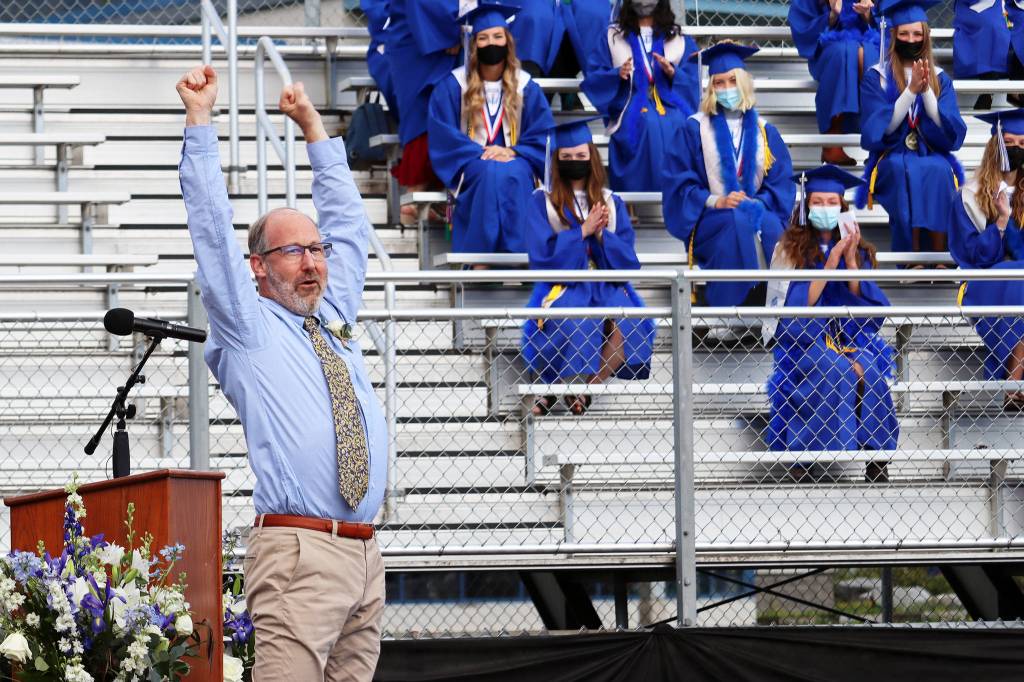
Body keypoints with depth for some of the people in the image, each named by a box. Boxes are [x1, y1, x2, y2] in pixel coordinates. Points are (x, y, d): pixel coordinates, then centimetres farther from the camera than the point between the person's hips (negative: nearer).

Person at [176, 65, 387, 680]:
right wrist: (200, 119, 1)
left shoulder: (335, 320, 23)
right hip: (300, 551, -7)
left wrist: (312, 124, 32)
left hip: (365, 556, 7)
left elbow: (347, 219, 31)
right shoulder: (250, 330, 6)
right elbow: (213, 228, 1)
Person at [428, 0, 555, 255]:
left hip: (514, 161, 1)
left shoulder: (526, 87, 8)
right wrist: (481, 154, -16)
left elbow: (543, 136, 4)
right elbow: (443, 136, -2)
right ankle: (483, 258, -40)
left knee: (514, 174, -35)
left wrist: (512, 152, -14)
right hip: (470, 165, -1)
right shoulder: (452, 86, 3)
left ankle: (514, 251, -38)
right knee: (490, 173, -36)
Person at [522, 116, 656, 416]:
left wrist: (601, 234, -11)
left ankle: (586, 389, -13)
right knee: (577, 325, -37)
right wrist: (583, 231, -10)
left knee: (629, 324, -30)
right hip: (563, 286, -3)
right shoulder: (543, 201, 6)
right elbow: (542, 255, -6)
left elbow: (628, 259, 6)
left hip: (607, 286, 3)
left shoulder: (611, 203, 14)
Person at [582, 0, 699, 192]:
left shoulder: (680, 40, 19)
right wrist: (617, 74, -9)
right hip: (630, 113, -1)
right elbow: (593, 79, 9)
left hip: (672, 113, 1)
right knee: (647, 124, -29)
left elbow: (692, 83, 10)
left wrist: (672, 73, -9)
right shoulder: (613, 37, 18)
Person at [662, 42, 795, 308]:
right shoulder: (695, 129, 5)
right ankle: (729, 312, -37)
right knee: (737, 222, -37)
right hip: (709, 218, -2)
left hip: (757, 210, 2)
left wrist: (758, 203, -13)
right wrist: (716, 201, -16)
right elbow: (679, 181, -1)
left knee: (770, 226, -34)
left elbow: (781, 183, 8)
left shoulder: (764, 133, 14)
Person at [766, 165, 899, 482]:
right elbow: (799, 306, -9)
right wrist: (830, 263, -15)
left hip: (851, 334, 2)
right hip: (805, 338, -2)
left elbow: (865, 302, 1)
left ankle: (875, 455, -27)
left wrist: (851, 261, -11)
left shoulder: (857, 249, 10)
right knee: (835, 371, -34)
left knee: (869, 370, -30)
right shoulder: (791, 249, 1)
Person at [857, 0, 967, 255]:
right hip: (893, 158, -1)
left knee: (937, 171, -35)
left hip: (933, 156, 2)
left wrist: (926, 91, -13)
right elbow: (879, 129, -7)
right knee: (907, 172, -37)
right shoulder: (876, 78, 5)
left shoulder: (940, 79, 11)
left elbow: (950, 131, 0)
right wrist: (911, 91, -15)